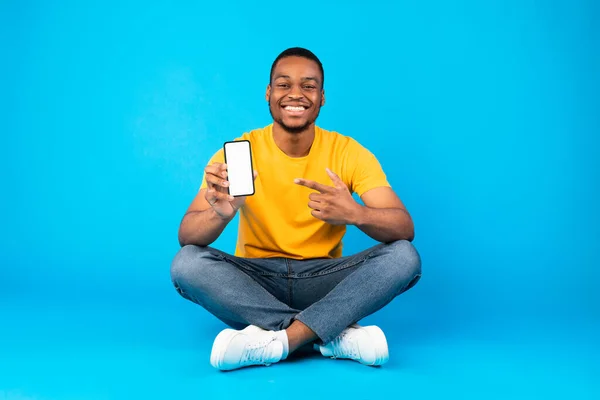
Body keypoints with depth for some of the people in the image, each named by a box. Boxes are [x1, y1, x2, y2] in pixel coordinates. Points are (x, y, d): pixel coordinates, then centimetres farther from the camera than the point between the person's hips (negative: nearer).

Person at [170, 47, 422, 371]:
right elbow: (186, 236, -15)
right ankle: (340, 334, -28)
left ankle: (277, 340, -30)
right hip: (254, 281, 0)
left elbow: (405, 230, -14)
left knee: (404, 256, -23)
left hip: (323, 281, 0)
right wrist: (220, 213, -39)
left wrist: (355, 214, -37)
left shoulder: (349, 152, -6)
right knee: (187, 263, -27)